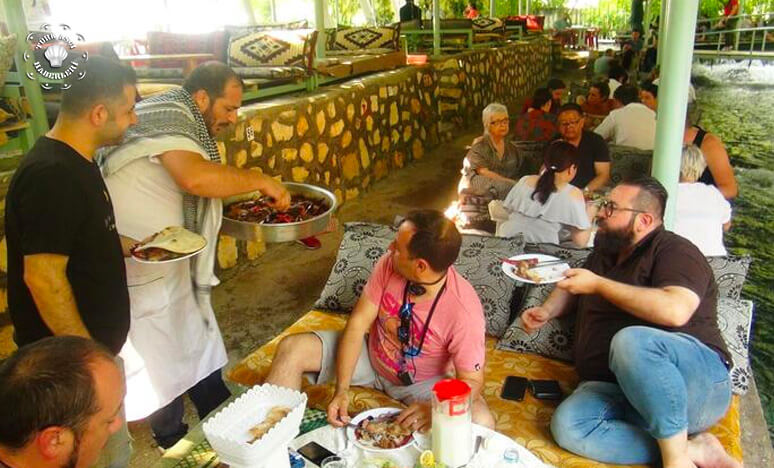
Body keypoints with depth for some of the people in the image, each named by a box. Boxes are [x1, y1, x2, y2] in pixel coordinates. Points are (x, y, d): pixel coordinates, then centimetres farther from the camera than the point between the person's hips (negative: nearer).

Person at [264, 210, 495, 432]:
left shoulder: (464, 310, -31)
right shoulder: (389, 265, -21)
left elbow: (471, 381, -23)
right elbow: (359, 322, -16)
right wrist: (342, 389, -24)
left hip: (423, 383, -3)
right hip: (372, 355, 3)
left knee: (481, 422, -29)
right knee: (291, 349, -13)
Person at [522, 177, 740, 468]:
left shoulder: (674, 250, -5)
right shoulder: (605, 252, 19)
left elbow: (675, 311, -25)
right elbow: (575, 288, 37)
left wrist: (598, 285, -15)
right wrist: (546, 311, 16)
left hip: (695, 385, -6)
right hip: (613, 389, 6)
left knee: (632, 340, -38)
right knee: (567, 425, -25)